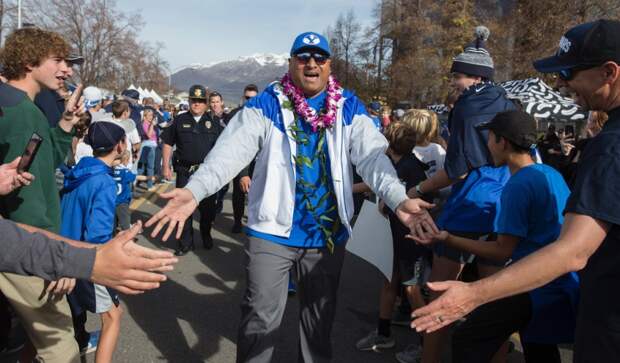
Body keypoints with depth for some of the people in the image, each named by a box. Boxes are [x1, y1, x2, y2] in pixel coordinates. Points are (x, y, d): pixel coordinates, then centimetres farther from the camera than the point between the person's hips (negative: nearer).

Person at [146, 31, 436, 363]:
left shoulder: (349, 108, 1)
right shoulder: (265, 105, -4)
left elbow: (372, 156, -9)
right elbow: (233, 149, -16)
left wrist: (399, 199, -28)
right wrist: (194, 190, -33)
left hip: (328, 232, 2)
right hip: (273, 229, -2)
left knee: (320, 314, 19)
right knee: (261, 316, 6)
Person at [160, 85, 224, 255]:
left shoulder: (213, 122, 6)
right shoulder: (180, 120, 5)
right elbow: (168, 143, 9)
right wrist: (166, 166, 4)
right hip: (185, 171, 0)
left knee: (208, 208, 9)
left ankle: (206, 235, 33)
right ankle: (185, 242, 16)